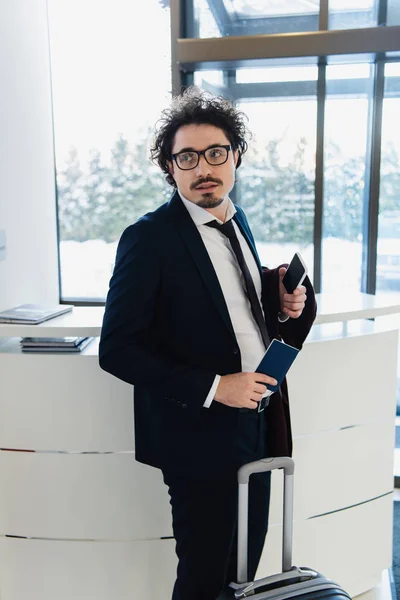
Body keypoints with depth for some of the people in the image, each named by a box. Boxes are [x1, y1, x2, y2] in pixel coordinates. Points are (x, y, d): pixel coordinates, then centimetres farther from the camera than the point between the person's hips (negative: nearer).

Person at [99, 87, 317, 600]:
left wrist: (281, 304, -3)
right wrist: (213, 388, -23)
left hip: (256, 422, 7)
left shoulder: (237, 221, 6)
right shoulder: (149, 237, -17)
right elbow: (117, 350, -18)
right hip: (201, 435, -7)